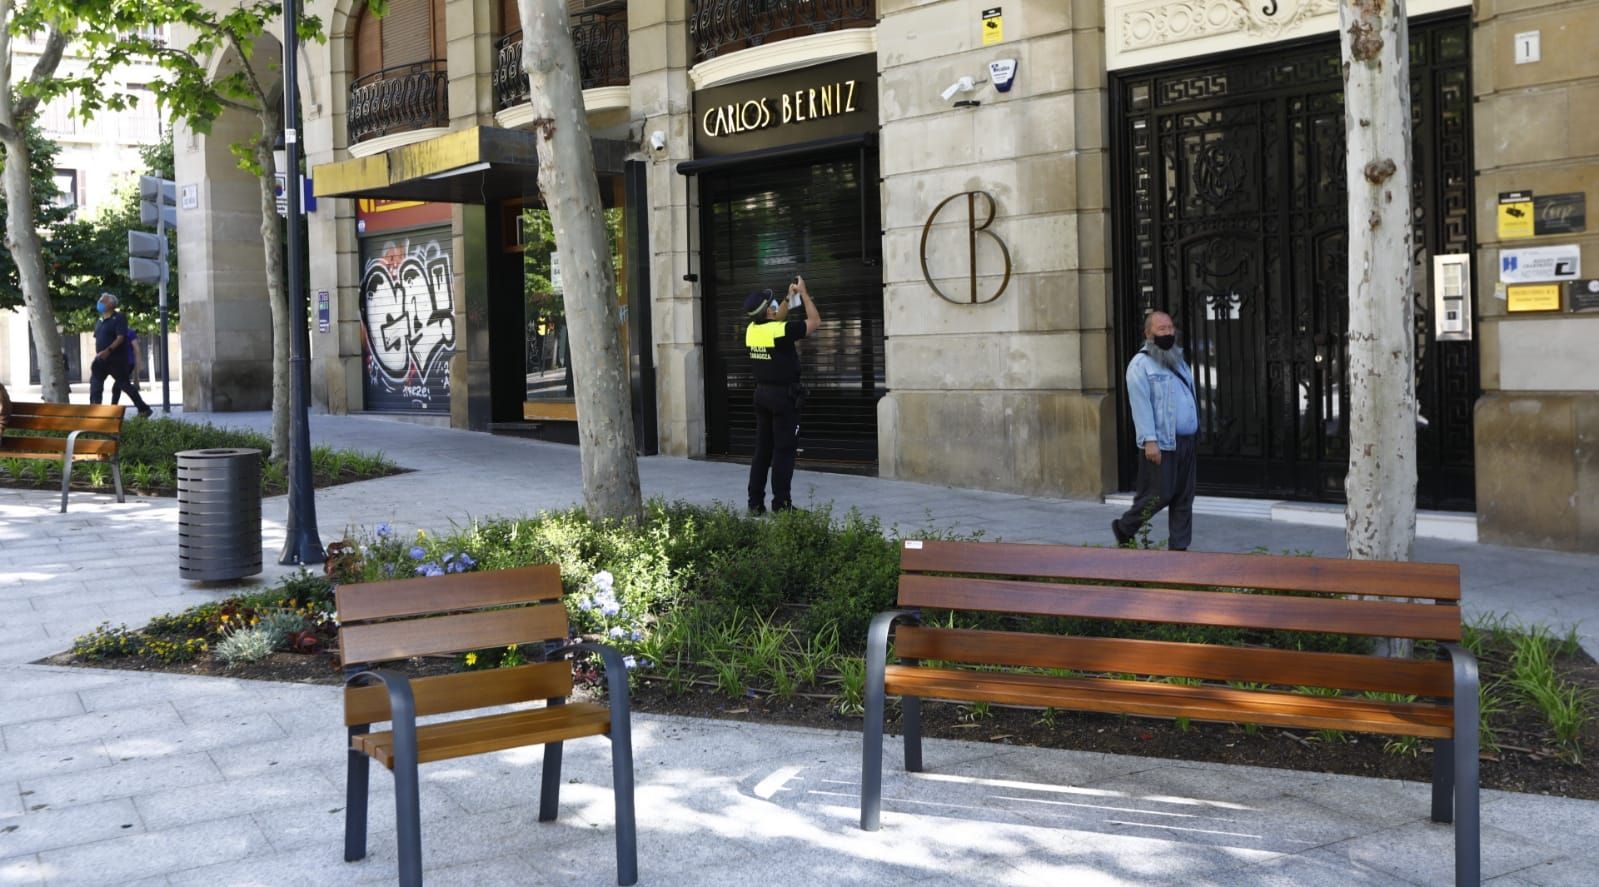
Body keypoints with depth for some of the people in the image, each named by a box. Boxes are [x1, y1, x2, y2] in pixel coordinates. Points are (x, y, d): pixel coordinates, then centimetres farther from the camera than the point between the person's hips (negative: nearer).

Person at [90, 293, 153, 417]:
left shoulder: (118, 318, -9)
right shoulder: (99, 321, 15)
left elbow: (120, 338, -19)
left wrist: (108, 350, -30)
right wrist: (97, 355, 16)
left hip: (116, 359, -7)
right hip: (101, 360, 7)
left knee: (125, 385, 0)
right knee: (95, 387, -4)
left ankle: (144, 409, 11)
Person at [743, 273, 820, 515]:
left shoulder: (752, 330, 4)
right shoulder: (781, 331, -17)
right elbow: (815, 321, -7)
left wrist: (789, 297, 24)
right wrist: (804, 293, 2)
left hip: (762, 393, 7)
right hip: (784, 395, -7)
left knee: (762, 449, 11)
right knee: (784, 450, -3)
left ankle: (755, 503, 12)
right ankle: (781, 504, -3)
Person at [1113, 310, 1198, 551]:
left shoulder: (1178, 361, 19)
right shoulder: (1141, 364, -7)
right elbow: (1141, 405, -14)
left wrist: (1194, 434, 16)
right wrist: (1149, 440, -21)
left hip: (1186, 441, 8)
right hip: (1160, 444, -8)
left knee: (1184, 498, 6)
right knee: (1159, 495, -6)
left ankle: (1179, 547, 12)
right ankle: (1124, 528, 14)